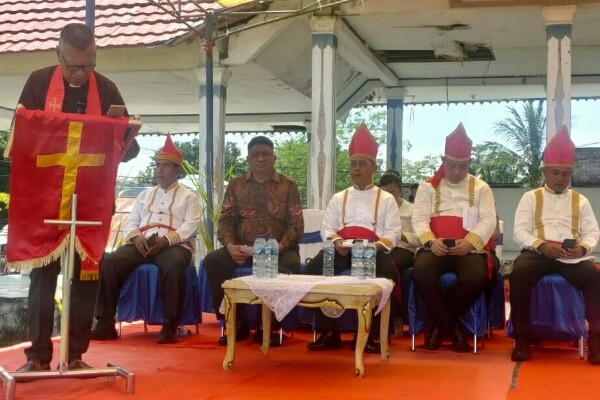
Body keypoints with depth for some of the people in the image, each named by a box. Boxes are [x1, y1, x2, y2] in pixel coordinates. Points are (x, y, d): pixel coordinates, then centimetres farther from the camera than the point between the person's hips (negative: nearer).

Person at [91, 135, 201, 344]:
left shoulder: (189, 197, 13)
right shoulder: (145, 195, 27)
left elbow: (190, 226, -3)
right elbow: (130, 222, 18)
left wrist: (166, 240, -19)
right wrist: (136, 236, -7)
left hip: (174, 244, -4)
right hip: (142, 243, 4)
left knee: (173, 266, -40)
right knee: (110, 262, -24)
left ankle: (170, 326, -29)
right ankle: (106, 323, -21)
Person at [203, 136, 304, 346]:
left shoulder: (288, 186, 6)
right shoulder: (236, 185, 11)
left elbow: (296, 225, -1)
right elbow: (225, 220, 5)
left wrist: (279, 247, -20)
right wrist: (230, 246, -16)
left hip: (278, 250, -2)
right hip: (242, 249, 2)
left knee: (290, 265, -35)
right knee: (212, 260, -25)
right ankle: (237, 323, -12)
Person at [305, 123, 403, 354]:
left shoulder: (386, 199, 13)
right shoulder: (338, 198, 21)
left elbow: (393, 232, 2)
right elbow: (327, 227, 12)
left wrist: (378, 246, -19)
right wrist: (335, 241, -12)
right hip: (342, 250, 2)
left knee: (388, 271, -36)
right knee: (314, 268, -28)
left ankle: (372, 333, -20)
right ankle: (328, 332, -17)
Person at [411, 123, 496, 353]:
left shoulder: (481, 188, 14)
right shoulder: (427, 186, 14)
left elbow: (488, 220, 0)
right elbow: (419, 218, 1)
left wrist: (469, 241, -20)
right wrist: (431, 241, -20)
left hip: (469, 249, 0)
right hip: (436, 248, 0)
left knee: (477, 276, -35)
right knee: (421, 271, -34)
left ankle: (442, 323, -10)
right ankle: (452, 325, -14)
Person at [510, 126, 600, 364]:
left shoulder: (580, 201, 19)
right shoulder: (530, 198, 13)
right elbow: (520, 231, 2)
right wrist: (542, 245, -17)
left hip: (573, 256, 1)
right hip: (537, 252, -1)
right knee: (519, 273, -35)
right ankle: (522, 338, -21)